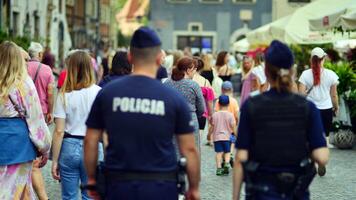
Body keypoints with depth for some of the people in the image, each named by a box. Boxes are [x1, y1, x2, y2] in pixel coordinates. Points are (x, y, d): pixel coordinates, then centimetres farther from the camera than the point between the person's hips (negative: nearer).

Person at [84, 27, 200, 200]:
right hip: (161, 186, -1)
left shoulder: (107, 93, 1)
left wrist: (91, 179, 17)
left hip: (119, 185, 2)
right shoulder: (174, 98, -4)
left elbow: (90, 142, 5)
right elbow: (189, 149, -1)